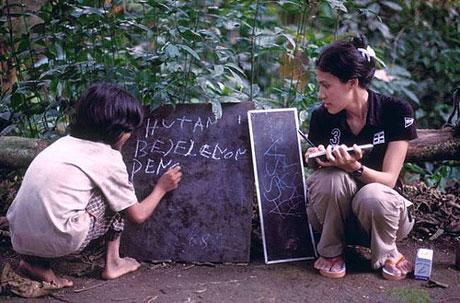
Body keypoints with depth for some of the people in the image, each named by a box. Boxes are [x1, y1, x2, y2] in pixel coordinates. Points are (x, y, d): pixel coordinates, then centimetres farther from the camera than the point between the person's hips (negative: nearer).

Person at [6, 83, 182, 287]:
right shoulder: (109, 159, -1)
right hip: (59, 241, -6)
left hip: (19, 240, 6)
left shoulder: (63, 142, 16)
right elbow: (138, 216, 8)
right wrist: (161, 188, 24)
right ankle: (112, 264, 19)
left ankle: (37, 263, 15)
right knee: (117, 198, 12)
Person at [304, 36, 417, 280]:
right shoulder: (322, 116, -9)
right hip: (331, 213, 2)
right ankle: (331, 251, -6)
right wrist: (319, 160, -25)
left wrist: (355, 168, -36)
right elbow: (318, 170, -1)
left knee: (372, 196, -36)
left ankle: (387, 254, -3)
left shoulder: (396, 113, -15)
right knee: (332, 177, -31)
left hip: (379, 208, -1)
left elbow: (389, 179, -16)